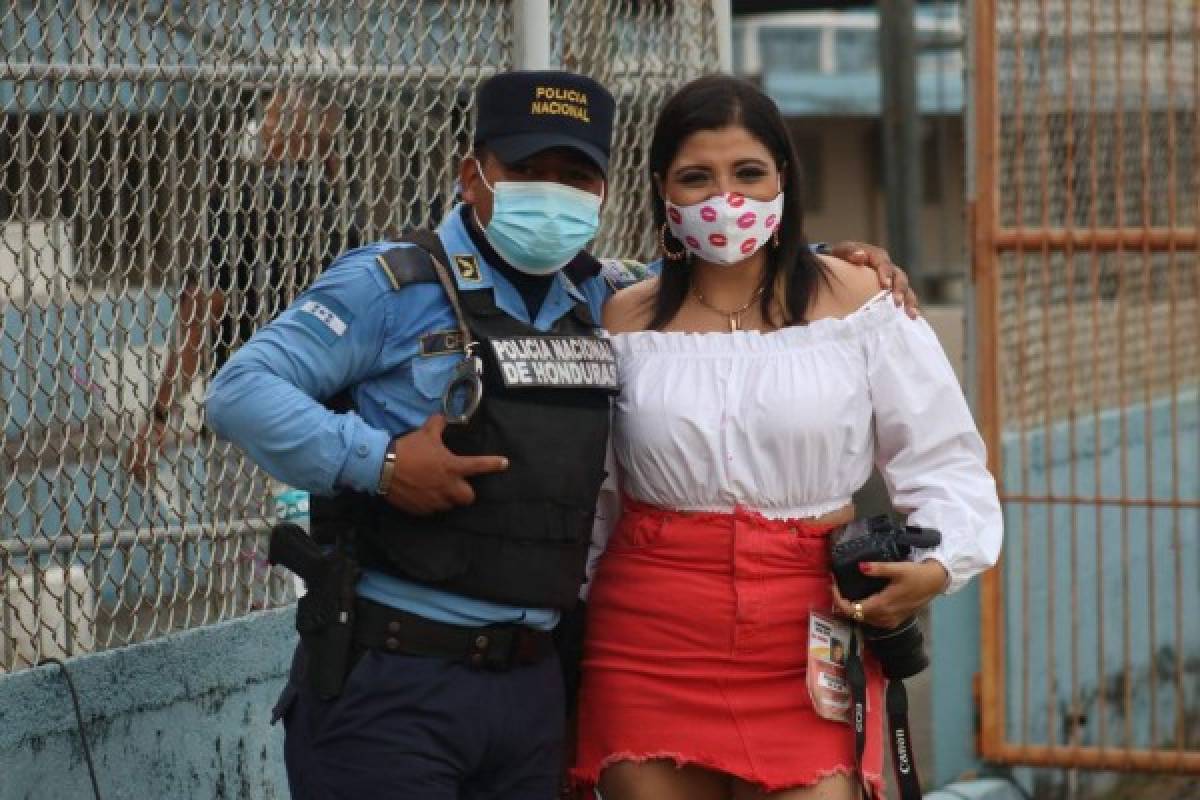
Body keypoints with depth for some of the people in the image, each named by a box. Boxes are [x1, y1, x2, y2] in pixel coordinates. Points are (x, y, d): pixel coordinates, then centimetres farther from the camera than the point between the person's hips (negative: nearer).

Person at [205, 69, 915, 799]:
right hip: (390, 679, -6)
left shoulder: (602, 302, 15)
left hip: (531, 680, 6)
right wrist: (377, 462, -19)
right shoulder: (392, 287, -4)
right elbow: (242, 391, -9)